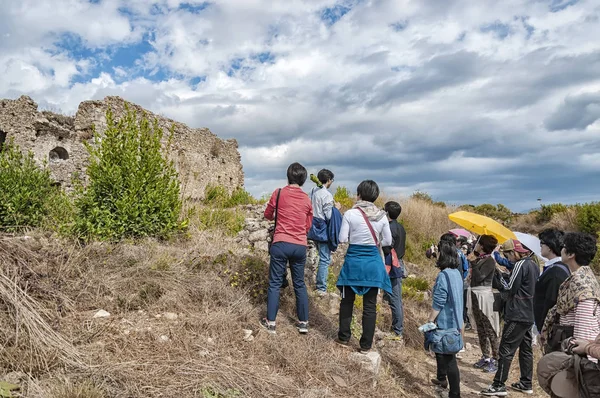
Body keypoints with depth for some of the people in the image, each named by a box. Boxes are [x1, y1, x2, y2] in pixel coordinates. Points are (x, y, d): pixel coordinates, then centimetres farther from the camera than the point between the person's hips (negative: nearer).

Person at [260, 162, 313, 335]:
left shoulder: (279, 193, -2)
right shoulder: (307, 199, 6)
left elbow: (267, 215, 11)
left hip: (281, 244, -3)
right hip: (300, 246, 3)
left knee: (275, 283, 5)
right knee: (299, 284, 14)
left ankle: (270, 322, 9)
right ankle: (303, 322, 18)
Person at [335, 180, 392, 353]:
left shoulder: (350, 214, -11)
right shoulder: (382, 216, -3)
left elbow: (342, 238, -8)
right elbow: (387, 241, 4)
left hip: (353, 260, -1)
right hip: (373, 262, 2)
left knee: (347, 301, 16)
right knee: (370, 305, 9)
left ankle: (344, 337, 26)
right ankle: (366, 345, 16)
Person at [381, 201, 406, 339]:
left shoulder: (389, 228, -17)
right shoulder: (401, 227, 11)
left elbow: (387, 250, -22)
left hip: (392, 267, -9)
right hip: (399, 265, 9)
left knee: (394, 300, -2)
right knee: (396, 300, 14)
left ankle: (397, 331, 4)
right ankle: (398, 328, 22)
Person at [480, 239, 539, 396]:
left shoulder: (521, 265, -16)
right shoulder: (533, 264, 12)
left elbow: (510, 288, -16)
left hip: (517, 315, -10)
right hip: (529, 314, 10)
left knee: (506, 349, -5)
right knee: (526, 349, 15)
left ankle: (499, 385, -2)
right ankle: (526, 384, 22)